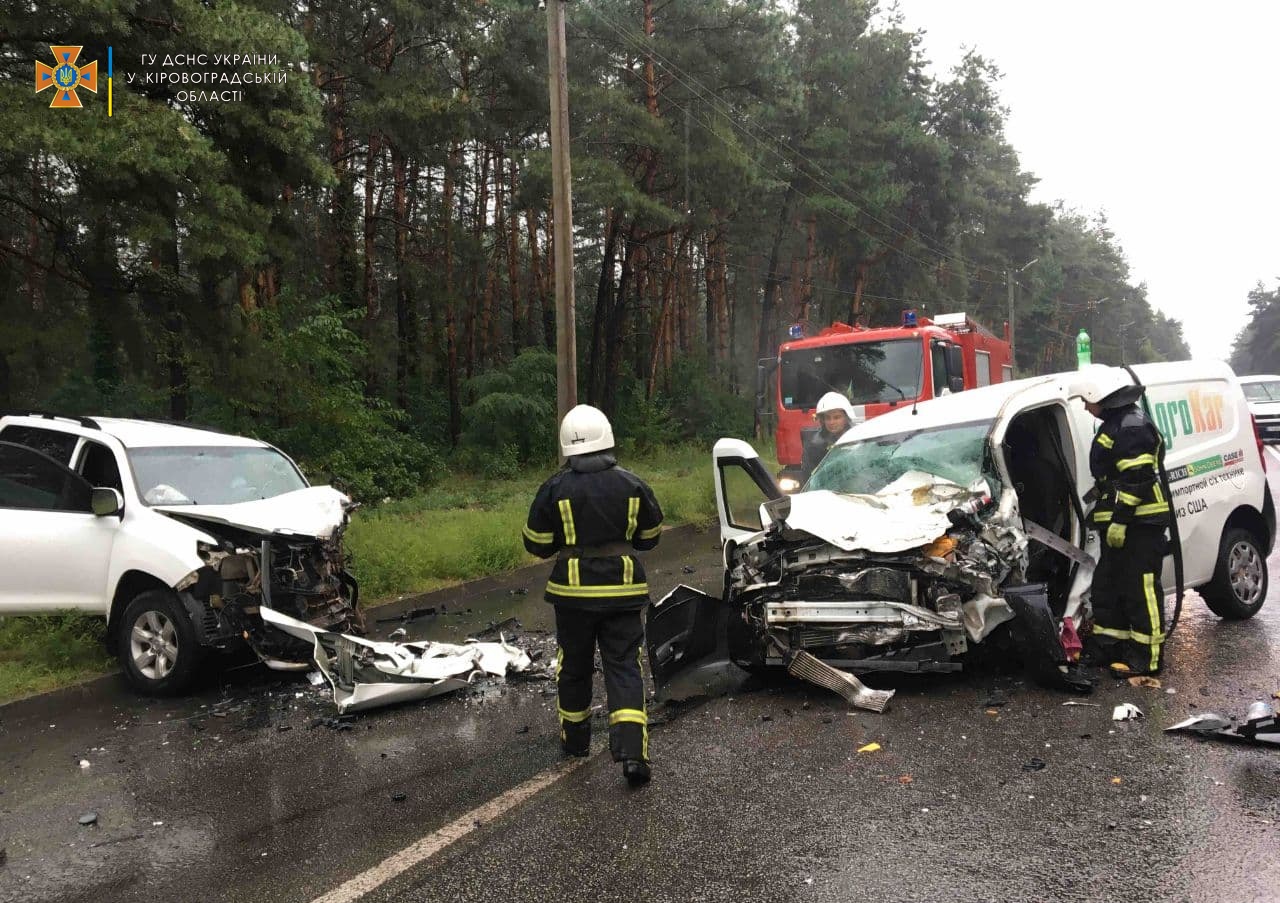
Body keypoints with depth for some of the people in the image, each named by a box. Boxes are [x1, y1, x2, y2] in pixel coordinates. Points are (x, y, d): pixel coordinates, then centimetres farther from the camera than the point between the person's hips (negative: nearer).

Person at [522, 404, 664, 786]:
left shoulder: (555, 489, -11)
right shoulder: (632, 485, -5)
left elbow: (536, 544, -4)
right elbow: (650, 536, 8)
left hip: (573, 590, 0)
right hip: (623, 589, 1)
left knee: (574, 666, 17)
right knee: (623, 668, 4)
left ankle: (575, 739, 33)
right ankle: (633, 751, -8)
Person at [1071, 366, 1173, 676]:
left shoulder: (1131, 426, -15)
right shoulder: (1117, 424, 18)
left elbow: (1136, 480, -22)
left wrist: (1119, 520, -22)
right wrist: (1105, 516, 26)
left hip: (1139, 523, -11)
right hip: (1121, 524, 11)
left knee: (1140, 588, -6)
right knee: (1107, 585, 15)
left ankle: (1146, 658, 0)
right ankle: (1106, 647, 24)